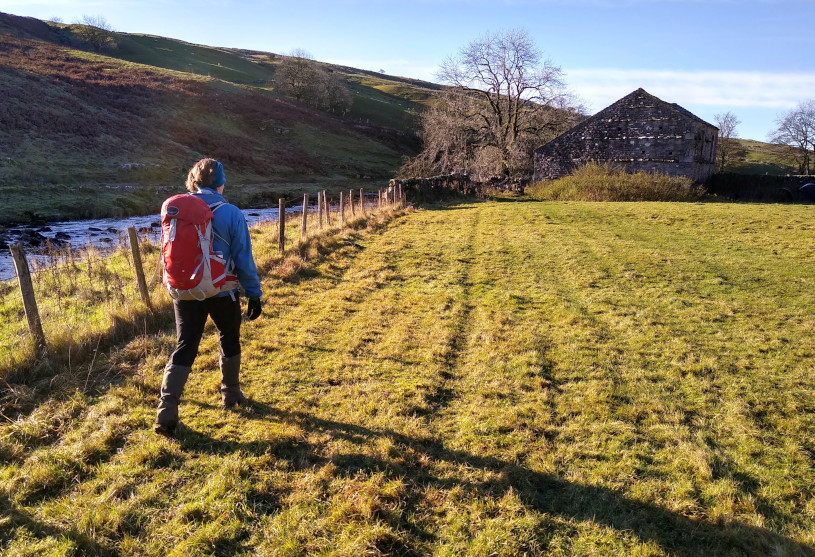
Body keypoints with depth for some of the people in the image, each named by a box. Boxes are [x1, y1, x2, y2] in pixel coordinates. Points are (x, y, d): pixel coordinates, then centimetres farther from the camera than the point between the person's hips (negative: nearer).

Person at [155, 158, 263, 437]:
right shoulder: (231, 213, -12)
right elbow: (244, 259, -11)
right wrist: (254, 294, -3)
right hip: (222, 293, -2)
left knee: (184, 349, 7)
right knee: (229, 341, 20)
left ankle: (166, 410, -3)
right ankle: (231, 394, 34)